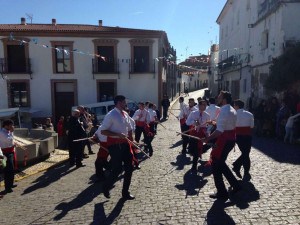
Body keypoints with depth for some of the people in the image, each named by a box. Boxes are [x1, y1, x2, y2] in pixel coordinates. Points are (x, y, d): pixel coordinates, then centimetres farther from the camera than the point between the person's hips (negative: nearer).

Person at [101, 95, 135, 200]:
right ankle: (106, 187, 25)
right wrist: (118, 134, -24)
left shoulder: (125, 114, 9)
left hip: (125, 143, 7)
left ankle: (125, 192, 24)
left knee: (129, 168, 8)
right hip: (114, 144, -7)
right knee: (117, 169, -5)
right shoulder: (110, 115, -13)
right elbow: (103, 131, -15)